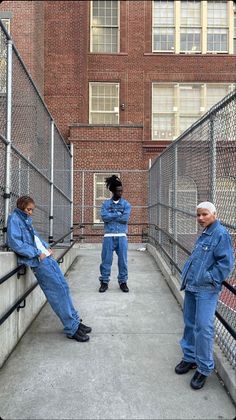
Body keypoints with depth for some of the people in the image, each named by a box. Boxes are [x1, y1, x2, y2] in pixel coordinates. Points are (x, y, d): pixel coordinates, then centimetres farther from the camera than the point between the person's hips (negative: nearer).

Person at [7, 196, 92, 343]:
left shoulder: (26, 220, 18)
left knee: (64, 286, 8)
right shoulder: (14, 219, -7)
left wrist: (47, 247, 10)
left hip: (47, 257, 9)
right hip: (38, 261, -9)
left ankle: (75, 321, 19)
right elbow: (14, 243, -17)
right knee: (58, 291, -9)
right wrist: (37, 254, -17)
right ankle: (72, 329, 0)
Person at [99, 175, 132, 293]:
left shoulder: (126, 204, 5)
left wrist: (111, 216, -6)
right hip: (109, 236, 0)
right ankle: (104, 282, 17)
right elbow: (104, 217, -10)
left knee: (122, 260, 6)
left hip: (121, 236, 0)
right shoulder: (106, 203, 6)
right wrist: (118, 214, -9)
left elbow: (125, 218, -9)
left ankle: (123, 282, 20)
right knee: (106, 260, 5)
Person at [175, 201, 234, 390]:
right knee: (190, 324, 17)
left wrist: (209, 279, -17)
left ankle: (204, 368, 13)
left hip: (206, 290, -8)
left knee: (203, 328, -4)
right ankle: (190, 358, 34)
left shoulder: (221, 234, -12)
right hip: (191, 287, 9)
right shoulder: (204, 234, 14)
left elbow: (226, 263, -17)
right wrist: (188, 275, 13)